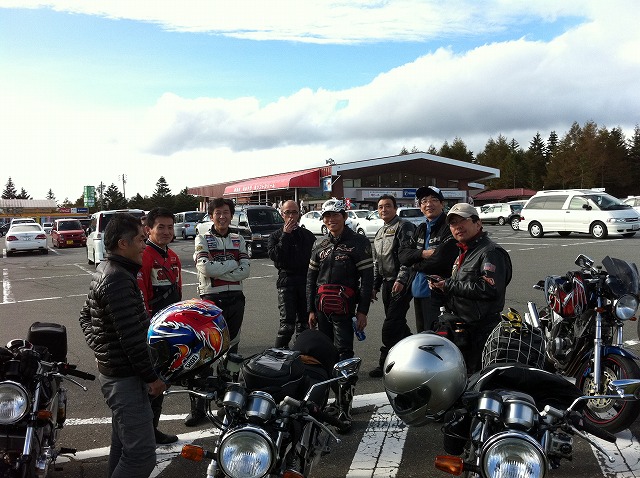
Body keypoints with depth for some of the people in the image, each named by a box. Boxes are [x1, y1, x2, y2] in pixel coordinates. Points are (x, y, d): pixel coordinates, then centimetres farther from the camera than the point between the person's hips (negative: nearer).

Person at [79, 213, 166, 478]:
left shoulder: (104, 270, 10)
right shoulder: (119, 280, -23)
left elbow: (86, 316, 20)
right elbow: (131, 337, -25)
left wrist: (100, 349, 14)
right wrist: (151, 376, -17)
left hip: (111, 368, 11)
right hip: (125, 376, -11)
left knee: (123, 441, 23)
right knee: (141, 454, -8)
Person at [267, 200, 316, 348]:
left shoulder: (308, 235, 13)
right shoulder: (276, 236, 7)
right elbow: (274, 255, -11)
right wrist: (285, 235, -11)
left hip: (306, 281, 3)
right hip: (286, 281, -3)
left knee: (304, 322, 9)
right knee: (287, 323, -11)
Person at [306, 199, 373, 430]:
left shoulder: (358, 242, -2)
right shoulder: (320, 245, 15)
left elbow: (367, 278, -6)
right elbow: (311, 278, 17)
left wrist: (362, 311, -11)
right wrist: (311, 310, 13)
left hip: (344, 311, -5)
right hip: (322, 310, 6)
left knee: (344, 357, -9)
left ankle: (344, 411, -7)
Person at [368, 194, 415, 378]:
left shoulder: (404, 227, -7)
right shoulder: (379, 233, 20)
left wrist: (401, 279, -24)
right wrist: (375, 286, 21)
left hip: (401, 284, -9)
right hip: (387, 284, 9)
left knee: (391, 326, -9)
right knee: (398, 324, 12)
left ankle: (385, 364, 0)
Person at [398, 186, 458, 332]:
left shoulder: (449, 227, -10)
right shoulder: (421, 229, 15)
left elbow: (440, 259, -22)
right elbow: (402, 254, 6)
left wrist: (415, 264, -6)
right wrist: (422, 253, -13)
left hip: (437, 292, -8)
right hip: (418, 291, 8)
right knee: (421, 335, 20)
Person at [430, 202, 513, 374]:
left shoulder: (491, 252, -15)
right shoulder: (464, 253, 18)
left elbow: (490, 288, -27)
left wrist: (450, 286, -20)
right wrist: (442, 283, 8)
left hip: (482, 330, -10)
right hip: (462, 328, 10)